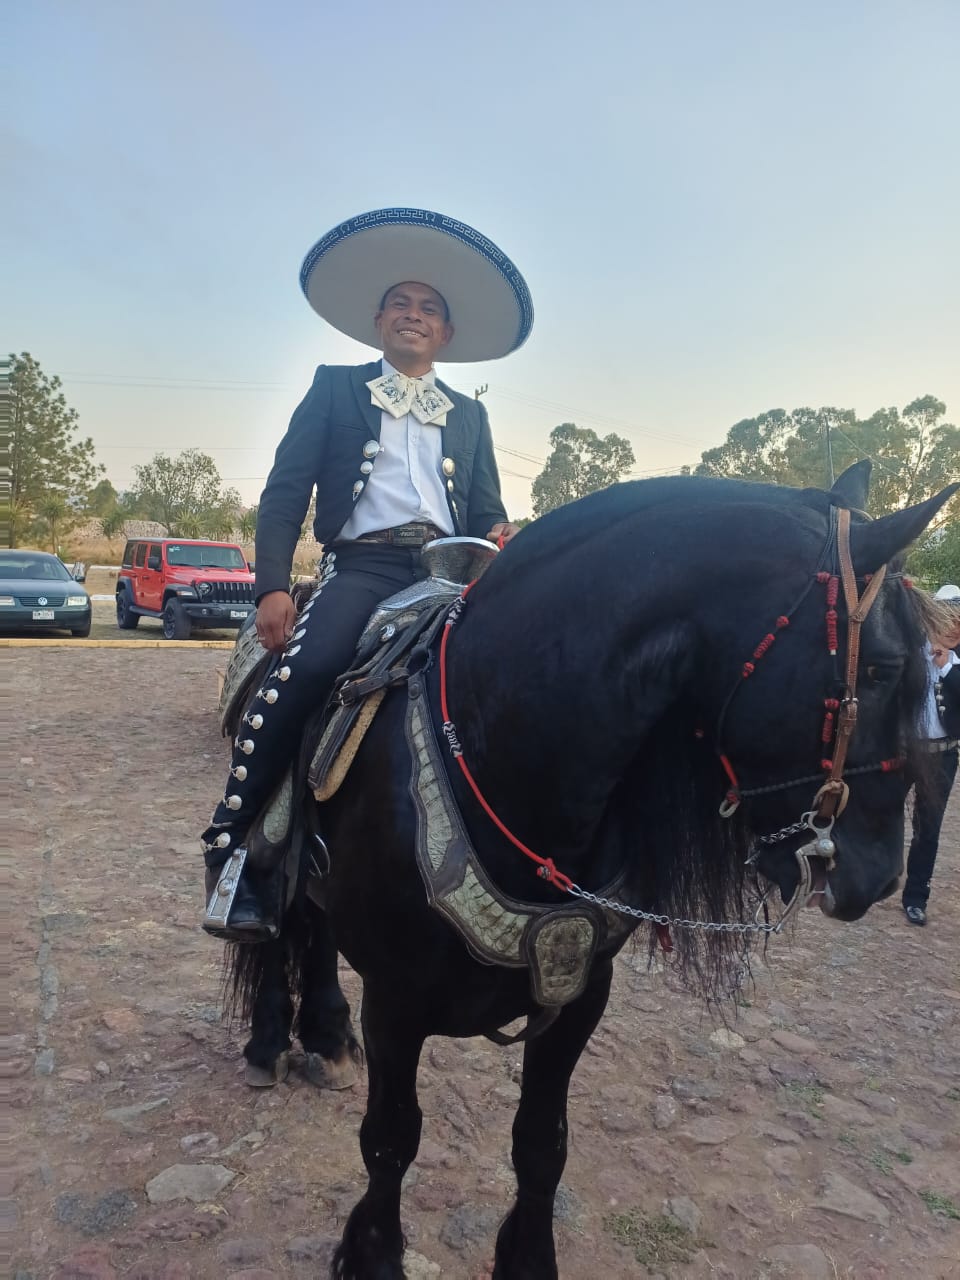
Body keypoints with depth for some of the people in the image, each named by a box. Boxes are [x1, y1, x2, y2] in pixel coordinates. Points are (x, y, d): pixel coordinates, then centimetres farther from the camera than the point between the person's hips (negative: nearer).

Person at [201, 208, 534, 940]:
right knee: (304, 669, -31)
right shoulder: (335, 388, 17)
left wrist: (500, 541, -5)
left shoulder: (469, 415, 25)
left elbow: (488, 510, 22)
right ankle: (231, 847, -17)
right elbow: (286, 491, 8)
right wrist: (273, 585, -7)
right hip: (362, 565, -3)